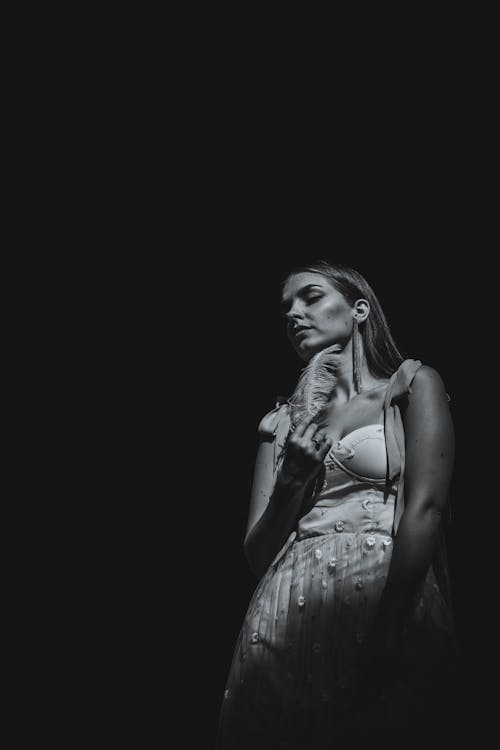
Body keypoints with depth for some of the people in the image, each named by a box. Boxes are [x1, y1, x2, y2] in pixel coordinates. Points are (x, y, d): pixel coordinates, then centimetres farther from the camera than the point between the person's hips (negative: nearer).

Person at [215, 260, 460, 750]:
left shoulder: (413, 383, 8)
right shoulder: (282, 420, 17)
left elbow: (426, 507, -7)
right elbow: (256, 555, 11)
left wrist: (382, 639, -18)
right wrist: (292, 481, -8)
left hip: (393, 602, -3)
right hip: (287, 617, 3)